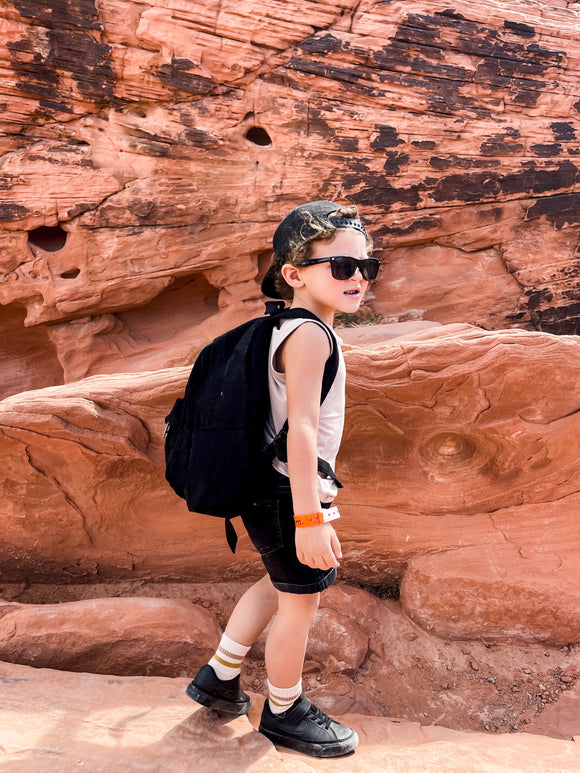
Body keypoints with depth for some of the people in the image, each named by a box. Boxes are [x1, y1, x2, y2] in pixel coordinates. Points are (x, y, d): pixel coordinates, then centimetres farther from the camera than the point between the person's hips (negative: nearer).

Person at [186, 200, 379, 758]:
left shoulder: (286, 328, 9)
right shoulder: (310, 334, -22)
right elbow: (302, 429, -28)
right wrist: (310, 518, -28)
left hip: (271, 489, 10)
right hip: (289, 495, -10)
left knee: (280, 584, 27)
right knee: (300, 602, 10)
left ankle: (218, 678, 41)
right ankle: (284, 712, 33)